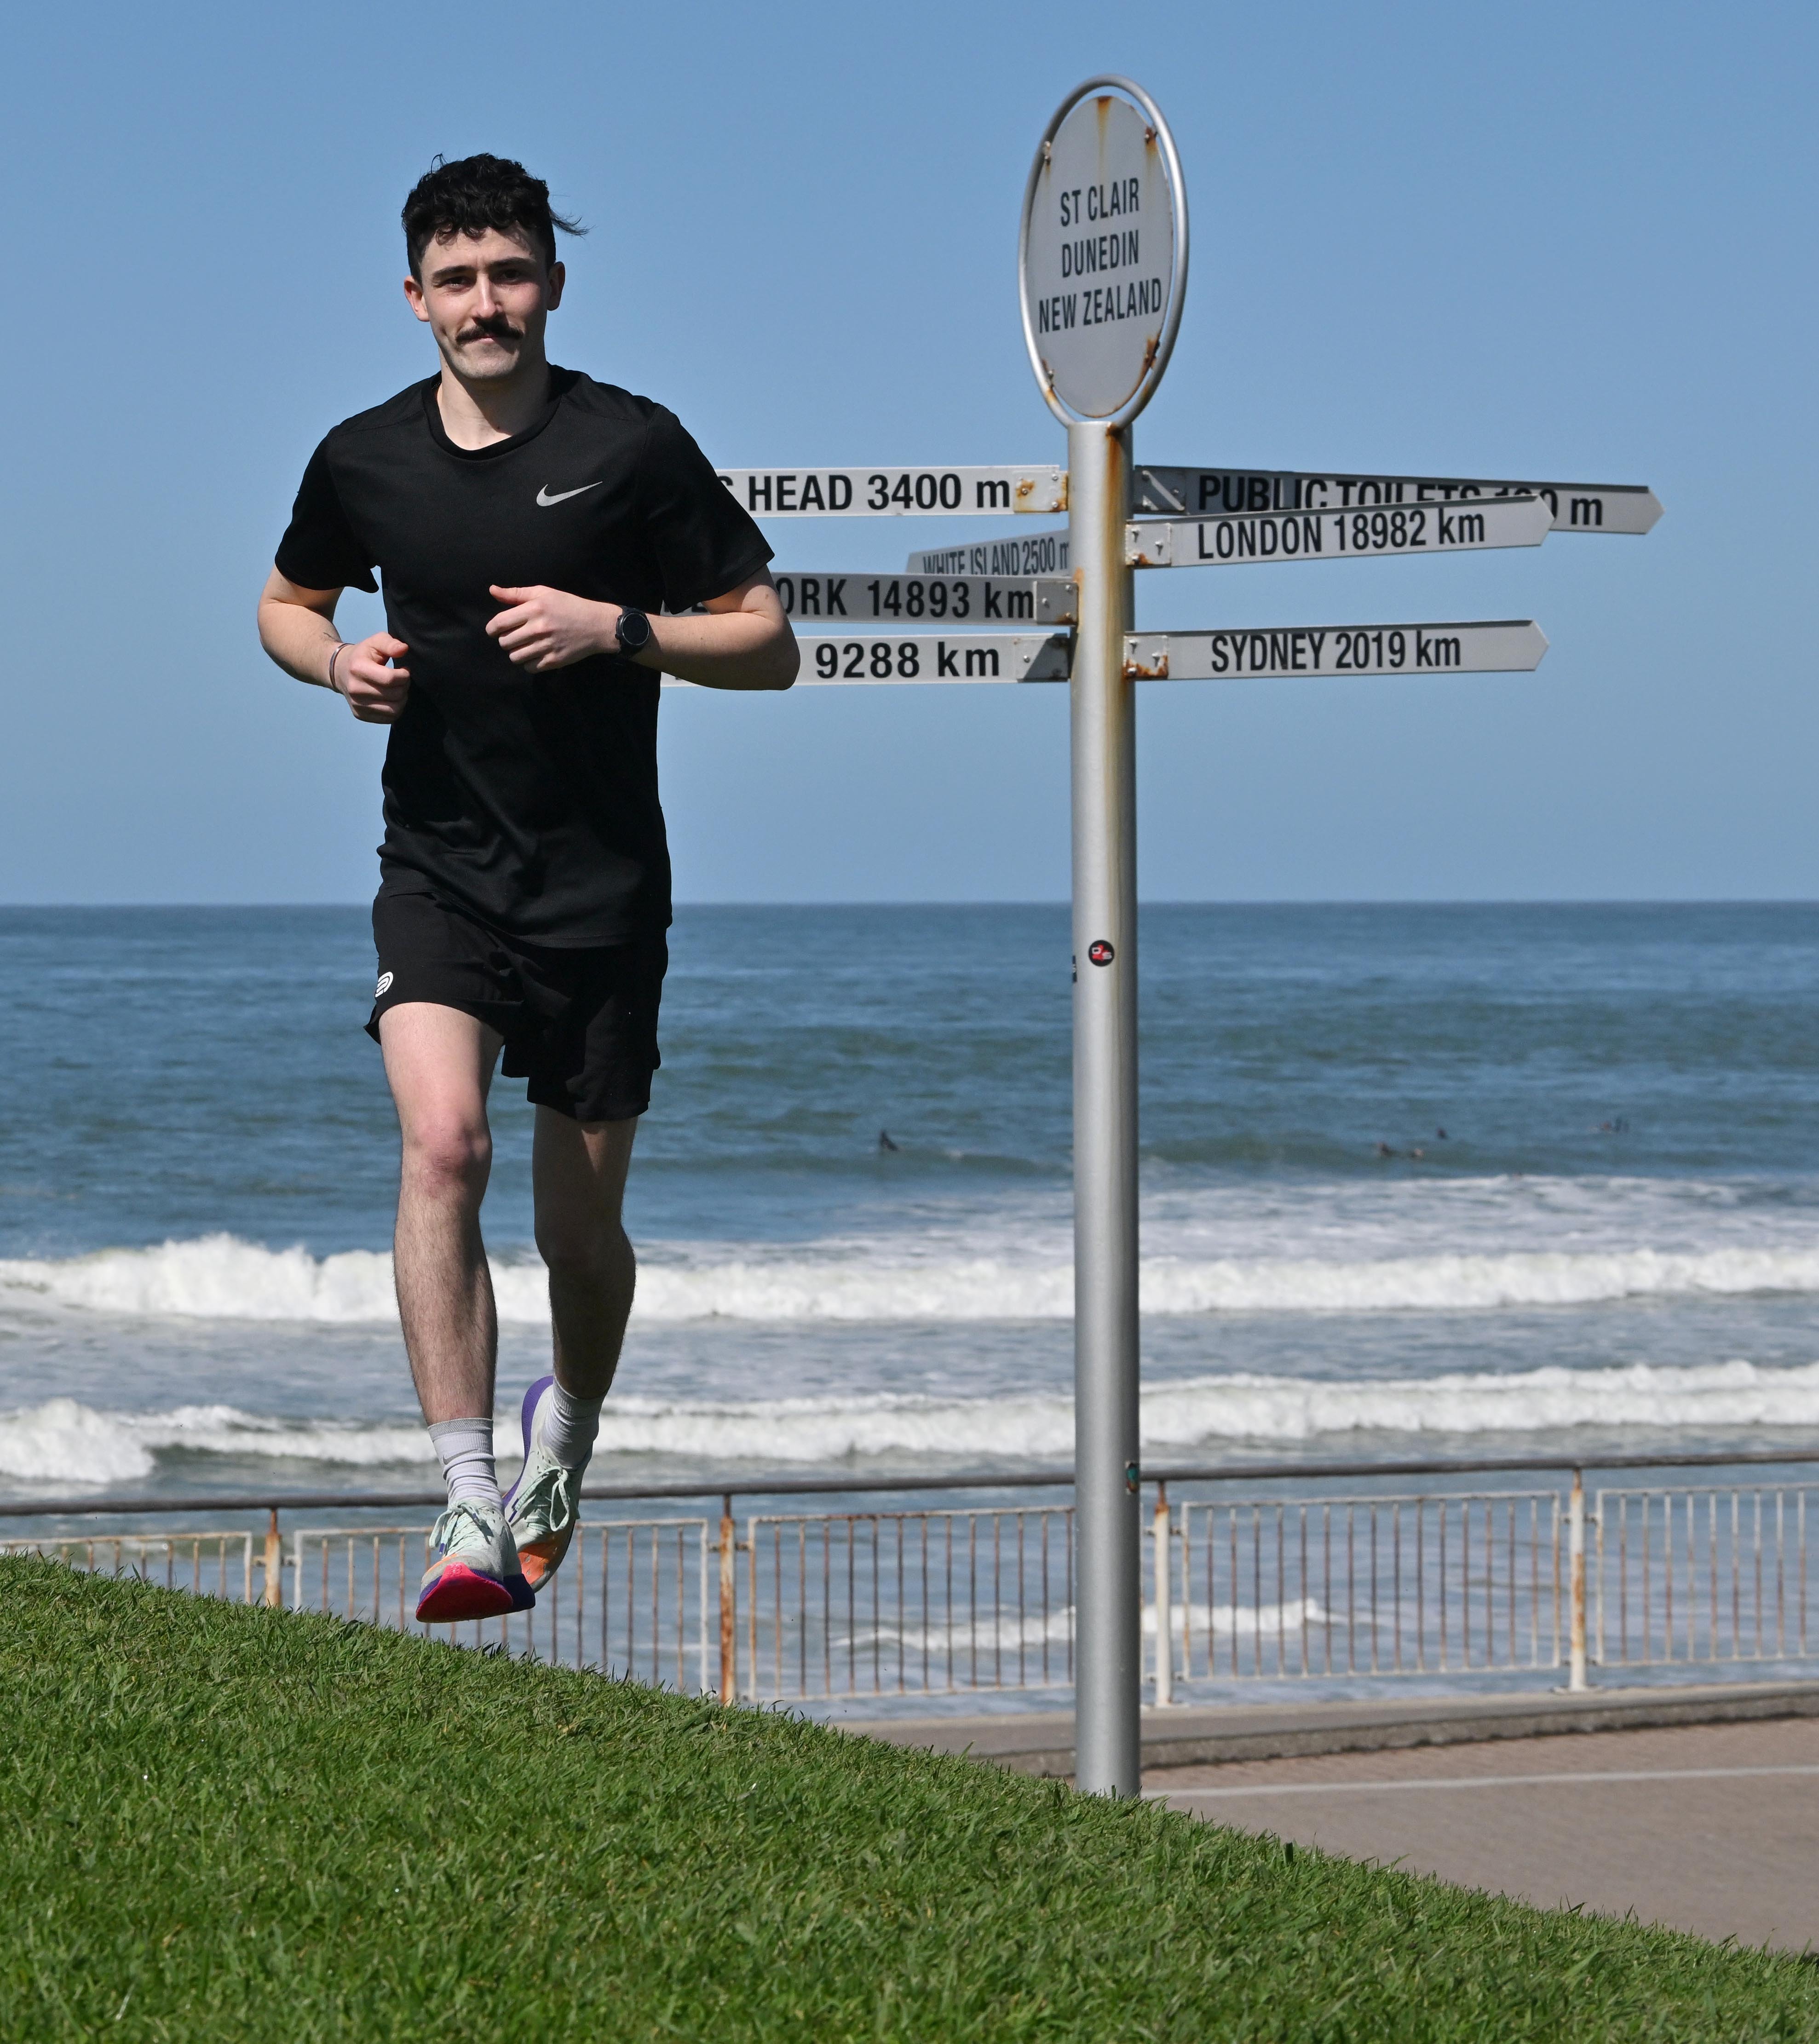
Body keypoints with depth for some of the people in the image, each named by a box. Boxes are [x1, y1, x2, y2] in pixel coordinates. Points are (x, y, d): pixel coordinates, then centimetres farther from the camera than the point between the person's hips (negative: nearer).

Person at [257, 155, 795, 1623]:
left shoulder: (635, 448, -5)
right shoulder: (365, 458, 2)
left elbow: (767, 647, -2)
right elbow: (287, 603, 21)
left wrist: (615, 630, -17)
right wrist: (339, 661, -2)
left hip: (604, 889, -1)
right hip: (437, 873, 1)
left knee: (582, 1222, 7)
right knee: (443, 1143, -23)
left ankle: (568, 1434, 40)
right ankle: (474, 1512, -26)